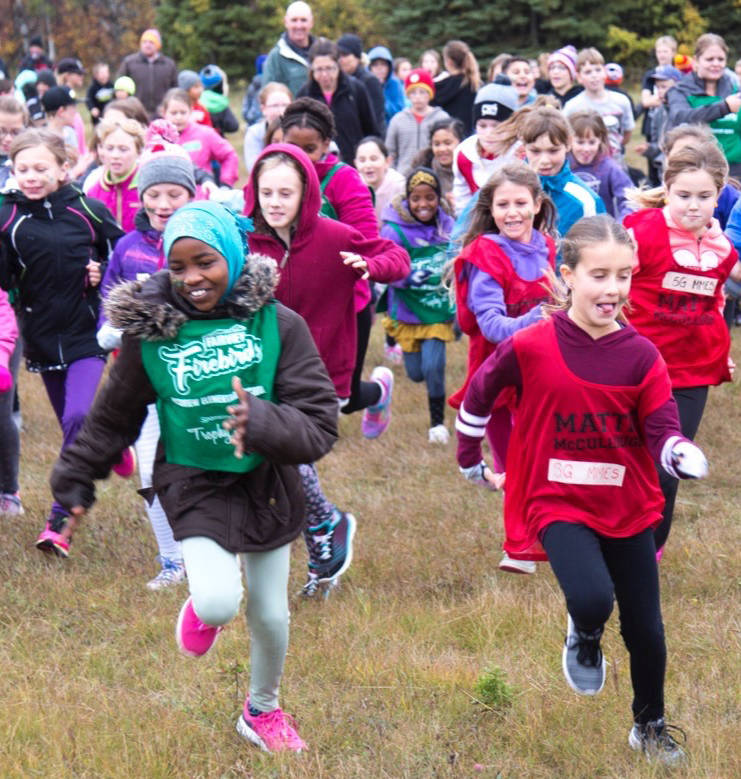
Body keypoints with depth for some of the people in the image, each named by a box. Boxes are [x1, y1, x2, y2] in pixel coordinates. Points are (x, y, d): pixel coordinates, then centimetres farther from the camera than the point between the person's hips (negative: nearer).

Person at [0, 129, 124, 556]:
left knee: (78, 417, -20)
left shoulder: (89, 212, -7)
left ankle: (60, 521, -16)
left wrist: (104, 275, -11)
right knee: (75, 426, 14)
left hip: (86, 335, -3)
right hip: (43, 338, 3)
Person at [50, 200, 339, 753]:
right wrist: (77, 479, 15)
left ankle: (263, 711, 43)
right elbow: (114, 416, 6)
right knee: (218, 602, -22)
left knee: (270, 615, 13)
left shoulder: (278, 324, -13)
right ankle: (202, 610, 19)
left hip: (268, 484, 2)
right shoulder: (151, 332, -11)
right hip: (195, 484, -1)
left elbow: (320, 422, -16)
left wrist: (262, 423, -35)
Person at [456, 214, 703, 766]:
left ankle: (651, 725, 34)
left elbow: (662, 431, -10)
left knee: (645, 628, 10)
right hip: (559, 504, -3)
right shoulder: (531, 348, -12)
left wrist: (684, 455, -32)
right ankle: (585, 637, 11)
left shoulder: (642, 356, -6)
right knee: (592, 599, -27)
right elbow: (479, 395, 3)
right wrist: (471, 462, 15)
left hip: (629, 508, 3)